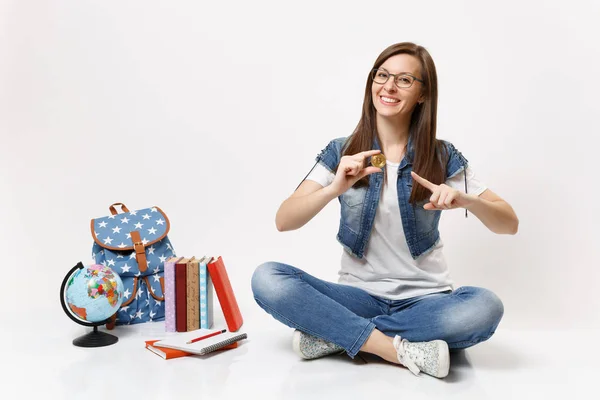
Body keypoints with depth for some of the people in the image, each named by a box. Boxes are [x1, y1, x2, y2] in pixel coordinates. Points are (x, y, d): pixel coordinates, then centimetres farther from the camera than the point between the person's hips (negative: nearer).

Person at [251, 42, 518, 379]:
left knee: (486, 307, -32)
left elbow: (510, 224, -2)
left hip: (426, 300, 1)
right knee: (267, 279, -23)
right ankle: (402, 349, -22)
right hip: (359, 296, 0)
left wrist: (466, 200, -24)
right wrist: (334, 189, -28)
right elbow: (284, 221, -9)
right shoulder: (341, 153, -1)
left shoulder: (443, 157, -1)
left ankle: (337, 335, -18)